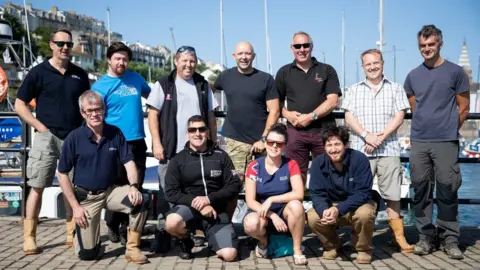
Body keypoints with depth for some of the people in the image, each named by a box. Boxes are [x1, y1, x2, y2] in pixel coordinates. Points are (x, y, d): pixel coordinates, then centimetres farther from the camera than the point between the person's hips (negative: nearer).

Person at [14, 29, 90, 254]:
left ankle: (72, 234, 18)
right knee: (37, 187, -4)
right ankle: (29, 238, 1)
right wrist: (39, 125, -9)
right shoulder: (38, 72, 0)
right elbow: (19, 104, 0)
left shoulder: (80, 74, 10)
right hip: (47, 137, -4)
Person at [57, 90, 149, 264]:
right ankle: (80, 234, 31)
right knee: (88, 253, -6)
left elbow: (129, 162, -3)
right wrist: (75, 206, -11)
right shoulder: (74, 138, -11)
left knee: (140, 202, -28)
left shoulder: (115, 133, -4)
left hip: (111, 191, 2)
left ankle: (132, 248, -8)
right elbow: (62, 174, -6)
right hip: (85, 196, -2)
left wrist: (134, 186, -23)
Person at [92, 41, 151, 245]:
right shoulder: (100, 86, -4)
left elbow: (151, 96, 28)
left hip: (137, 142, 4)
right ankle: (113, 227, 23)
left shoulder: (136, 79, 10)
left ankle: (128, 229, 18)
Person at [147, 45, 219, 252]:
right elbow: (153, 114, -3)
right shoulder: (163, 84, 1)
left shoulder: (203, 85, 12)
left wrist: (214, 143, 9)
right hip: (172, 149, -3)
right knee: (167, 193, 2)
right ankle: (162, 232, 10)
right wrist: (157, 143, -12)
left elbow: (210, 116, 15)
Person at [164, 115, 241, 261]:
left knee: (229, 255, -18)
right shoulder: (178, 160, 3)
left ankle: (211, 238, 18)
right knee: (172, 223, -36)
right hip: (189, 207, 0)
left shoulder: (221, 155, 5)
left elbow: (234, 186, 0)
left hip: (216, 210, 1)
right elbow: (171, 193, -3)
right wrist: (195, 202, -18)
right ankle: (185, 241, 2)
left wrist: (209, 199, -13)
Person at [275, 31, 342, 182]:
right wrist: (287, 114, -6)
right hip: (296, 131, 1)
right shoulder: (284, 72, 12)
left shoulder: (327, 70, 7)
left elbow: (333, 101, -2)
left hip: (324, 130, -1)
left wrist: (311, 116, -11)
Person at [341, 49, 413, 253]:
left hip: (389, 149, 0)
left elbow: (399, 117, 1)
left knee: (392, 194, 1)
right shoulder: (353, 90, 13)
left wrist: (381, 137, -11)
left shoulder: (395, 89, 11)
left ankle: (398, 236, 8)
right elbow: (349, 117, 3)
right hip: (360, 150, 1)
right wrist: (366, 135, -12)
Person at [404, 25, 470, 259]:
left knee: (447, 190, -2)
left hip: (446, 142, -3)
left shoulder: (455, 72, 1)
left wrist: (448, 130, 6)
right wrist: (425, 127, 14)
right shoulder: (413, 76, 10)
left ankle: (449, 238, 7)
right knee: (421, 190, 5)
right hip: (418, 142, 3)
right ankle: (425, 236, 13)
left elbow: (464, 107, 5)